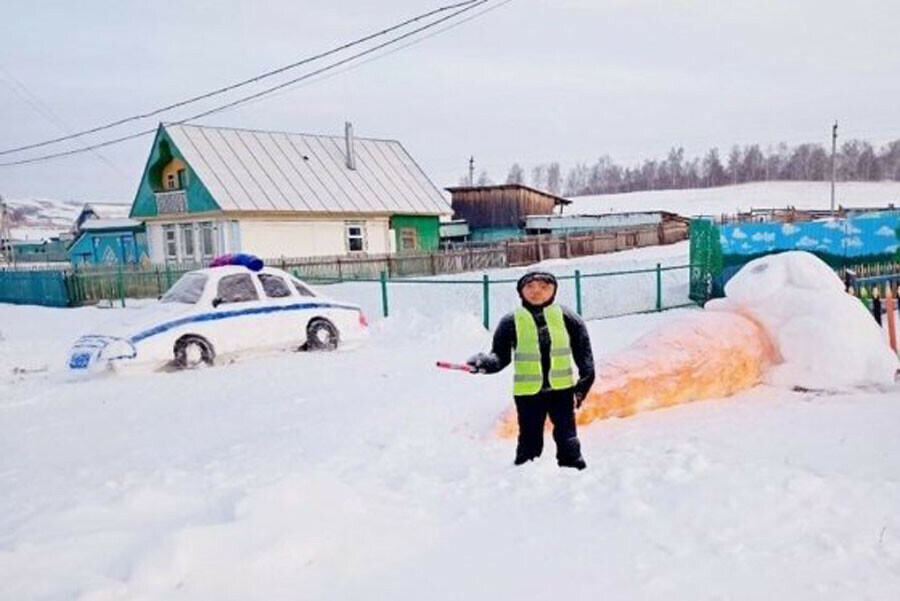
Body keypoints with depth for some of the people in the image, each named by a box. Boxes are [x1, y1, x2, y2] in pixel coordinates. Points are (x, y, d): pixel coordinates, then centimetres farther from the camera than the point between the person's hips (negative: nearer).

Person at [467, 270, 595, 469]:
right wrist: (485, 362, -18)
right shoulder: (511, 322, -1)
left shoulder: (566, 317, 1)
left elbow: (583, 350, 6)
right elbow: (501, 356, 2)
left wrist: (586, 378, -2)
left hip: (562, 389, 1)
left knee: (567, 438, 5)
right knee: (529, 440, 6)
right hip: (527, 393, 0)